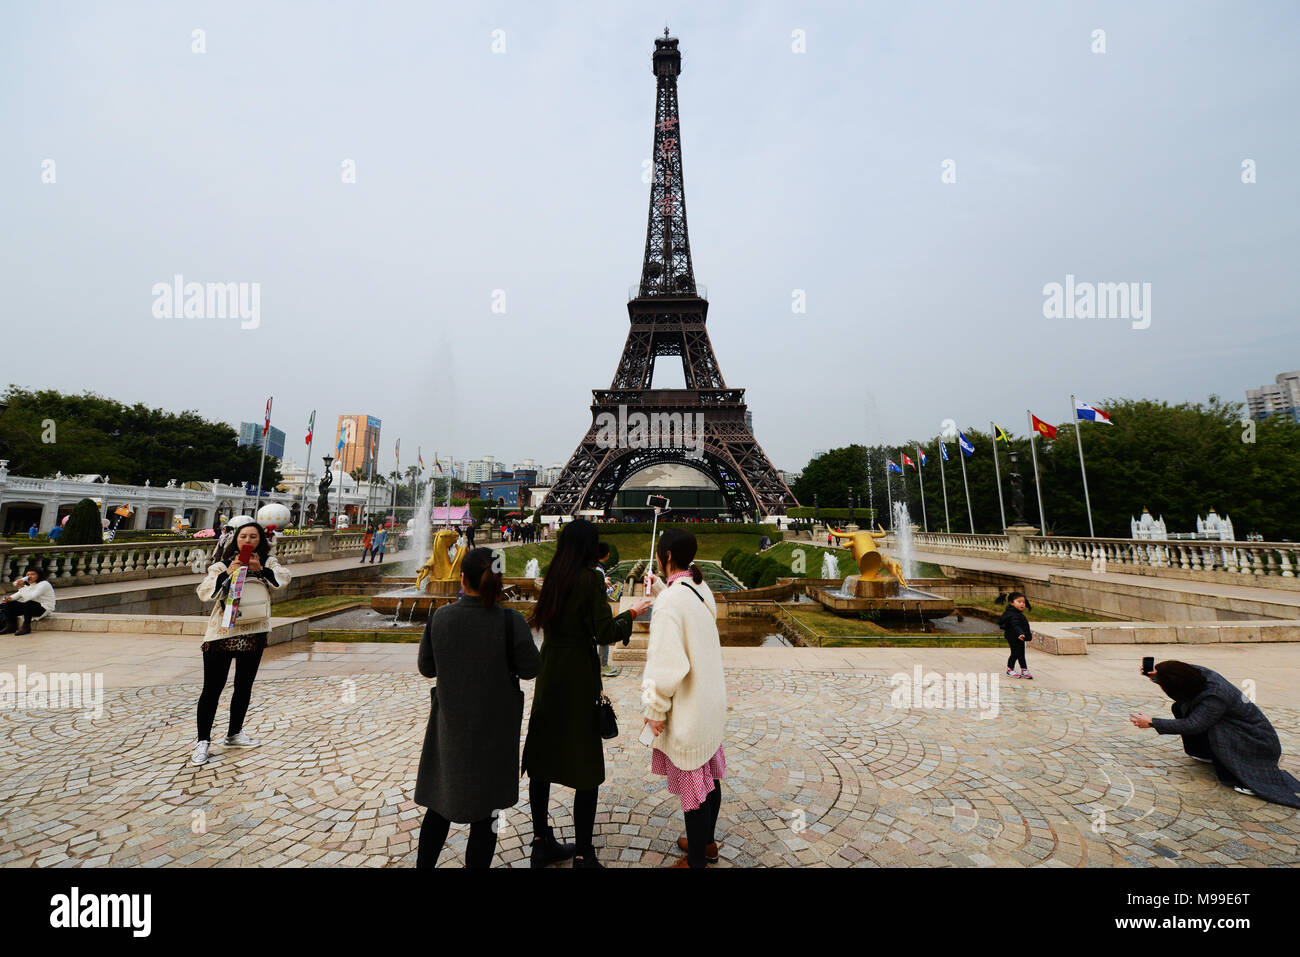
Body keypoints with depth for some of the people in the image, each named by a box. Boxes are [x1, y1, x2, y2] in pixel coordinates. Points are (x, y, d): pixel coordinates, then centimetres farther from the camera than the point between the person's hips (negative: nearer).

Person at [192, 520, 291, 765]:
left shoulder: (267, 562, 3)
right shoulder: (222, 564, -1)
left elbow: (283, 578, -14)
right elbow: (203, 592, -11)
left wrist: (260, 569, -29)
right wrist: (228, 573, -23)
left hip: (254, 633, 2)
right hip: (221, 632, -2)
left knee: (244, 686, 15)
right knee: (212, 688, 1)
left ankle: (234, 734, 31)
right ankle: (203, 741, 15)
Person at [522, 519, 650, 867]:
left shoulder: (553, 576, 3)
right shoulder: (590, 578, -17)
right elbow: (604, 633, -18)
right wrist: (632, 613, -1)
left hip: (548, 676, 7)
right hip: (578, 678, -7)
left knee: (542, 760, 17)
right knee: (586, 768, 8)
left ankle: (542, 843, 34)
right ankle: (582, 855, 19)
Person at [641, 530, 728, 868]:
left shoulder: (670, 602, -26)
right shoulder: (701, 590, -1)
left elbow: (667, 665, -27)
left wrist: (655, 709, -14)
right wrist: (660, 588, 23)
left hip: (687, 711, -8)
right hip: (711, 701, 8)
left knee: (691, 783, 10)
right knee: (709, 776, 23)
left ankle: (696, 860, 30)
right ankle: (707, 842, 43)